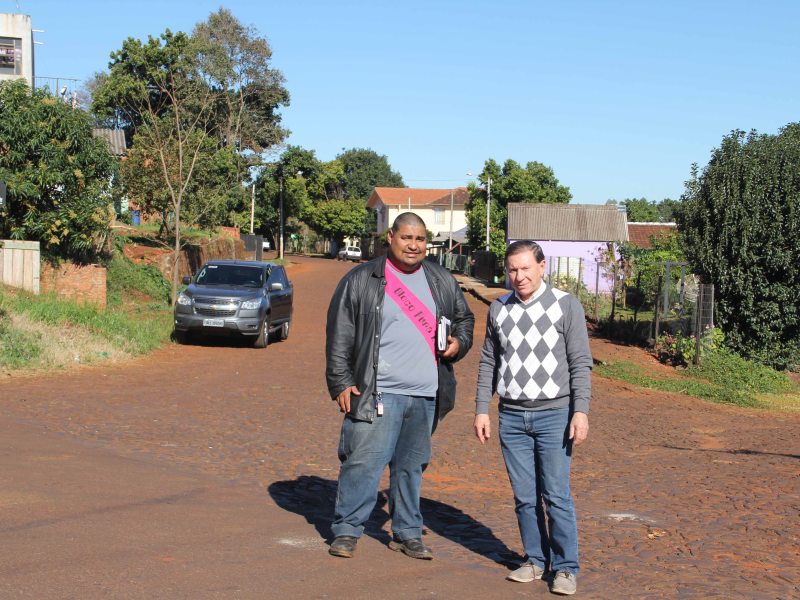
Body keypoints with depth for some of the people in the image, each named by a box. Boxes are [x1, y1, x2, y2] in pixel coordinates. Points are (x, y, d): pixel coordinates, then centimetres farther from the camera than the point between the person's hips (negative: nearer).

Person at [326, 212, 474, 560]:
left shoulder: (442, 281, 13)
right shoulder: (362, 280, 0)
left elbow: (464, 318, 25)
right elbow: (339, 336, 0)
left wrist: (459, 342, 3)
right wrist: (340, 382, -6)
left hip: (426, 396, 4)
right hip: (379, 393, -4)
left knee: (412, 466, 12)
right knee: (364, 462, -7)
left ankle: (407, 533, 24)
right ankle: (346, 530, 7)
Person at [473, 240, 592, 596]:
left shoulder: (566, 306, -3)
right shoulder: (499, 309, 7)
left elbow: (581, 363, -4)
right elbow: (488, 362, 13)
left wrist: (581, 411, -12)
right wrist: (481, 410, 8)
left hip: (554, 414, -3)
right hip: (512, 417, 3)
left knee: (556, 496, -3)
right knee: (524, 496, 7)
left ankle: (565, 568, 8)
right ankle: (535, 560, 21)